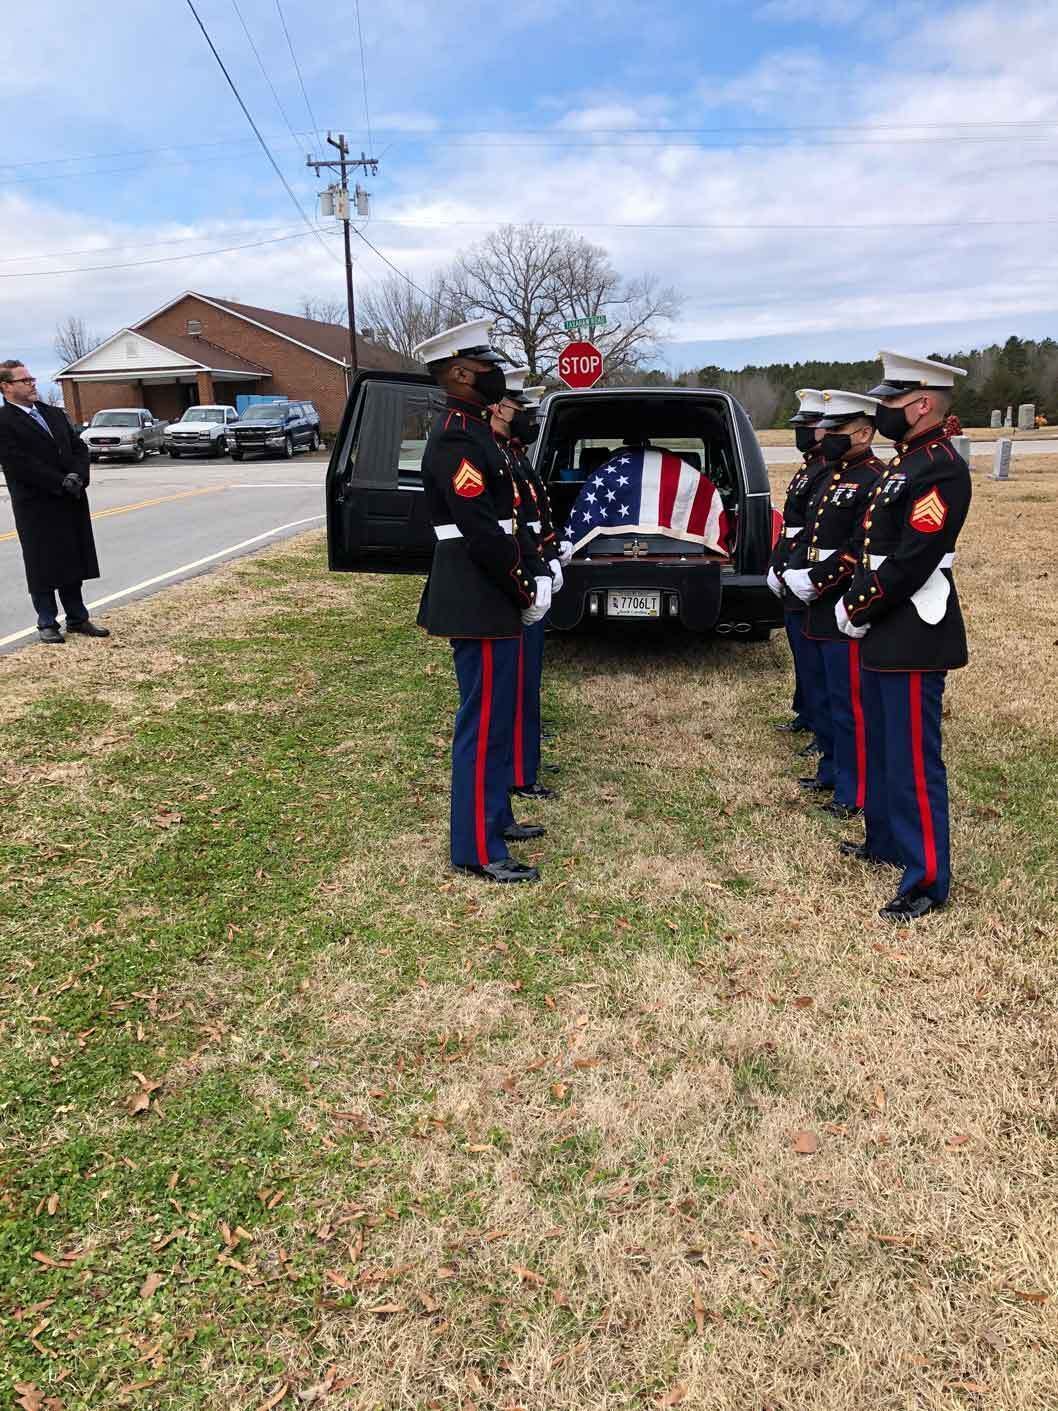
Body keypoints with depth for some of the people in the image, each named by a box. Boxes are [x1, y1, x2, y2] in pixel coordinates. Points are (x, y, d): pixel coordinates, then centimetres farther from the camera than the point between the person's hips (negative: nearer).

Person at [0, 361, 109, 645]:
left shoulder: (54, 414, 13)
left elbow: (79, 447, 10)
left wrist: (77, 477, -8)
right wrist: (62, 483, -18)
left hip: (72, 503, 6)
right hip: (36, 507, -6)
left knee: (73, 566, 12)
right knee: (44, 568, 3)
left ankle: (77, 619, 21)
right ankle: (47, 624, 13)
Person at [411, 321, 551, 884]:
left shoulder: (471, 429, 15)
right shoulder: (456, 437, -17)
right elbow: (481, 531, -24)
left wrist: (526, 580, 12)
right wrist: (525, 589, -14)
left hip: (488, 593, 11)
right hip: (479, 599, -10)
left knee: (498, 712, 19)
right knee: (484, 720, -3)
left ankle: (494, 815, 33)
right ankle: (478, 850, 8)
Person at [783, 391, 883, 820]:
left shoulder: (875, 480, -14)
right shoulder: (832, 476, 16)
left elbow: (860, 550, -22)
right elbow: (809, 533, 18)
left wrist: (815, 582, -20)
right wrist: (790, 571, 4)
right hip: (822, 607, 10)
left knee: (850, 703, -2)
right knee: (835, 695, 19)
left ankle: (855, 794, 9)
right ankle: (838, 770, 34)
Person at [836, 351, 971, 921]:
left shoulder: (942, 469, -17)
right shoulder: (903, 463, 14)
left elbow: (911, 562, -23)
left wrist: (857, 610, -13)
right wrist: (854, 604, 5)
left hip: (914, 639, -10)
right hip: (884, 634, 10)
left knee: (913, 759, -3)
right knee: (881, 747, 20)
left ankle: (928, 879, 8)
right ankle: (885, 840, 36)